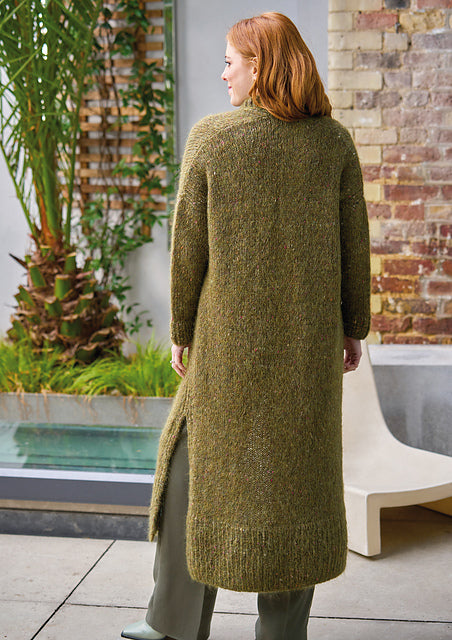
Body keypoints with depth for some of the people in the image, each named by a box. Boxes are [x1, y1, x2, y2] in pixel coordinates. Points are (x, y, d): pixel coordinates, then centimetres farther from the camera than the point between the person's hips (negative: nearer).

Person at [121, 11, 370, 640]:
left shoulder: (211, 137, -6)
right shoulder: (334, 139, 1)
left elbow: (189, 244, -5)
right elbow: (353, 240, 3)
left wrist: (181, 329, 7)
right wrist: (353, 326, 12)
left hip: (230, 334, -2)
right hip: (309, 337, 3)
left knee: (200, 463, 13)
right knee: (296, 470, 11)